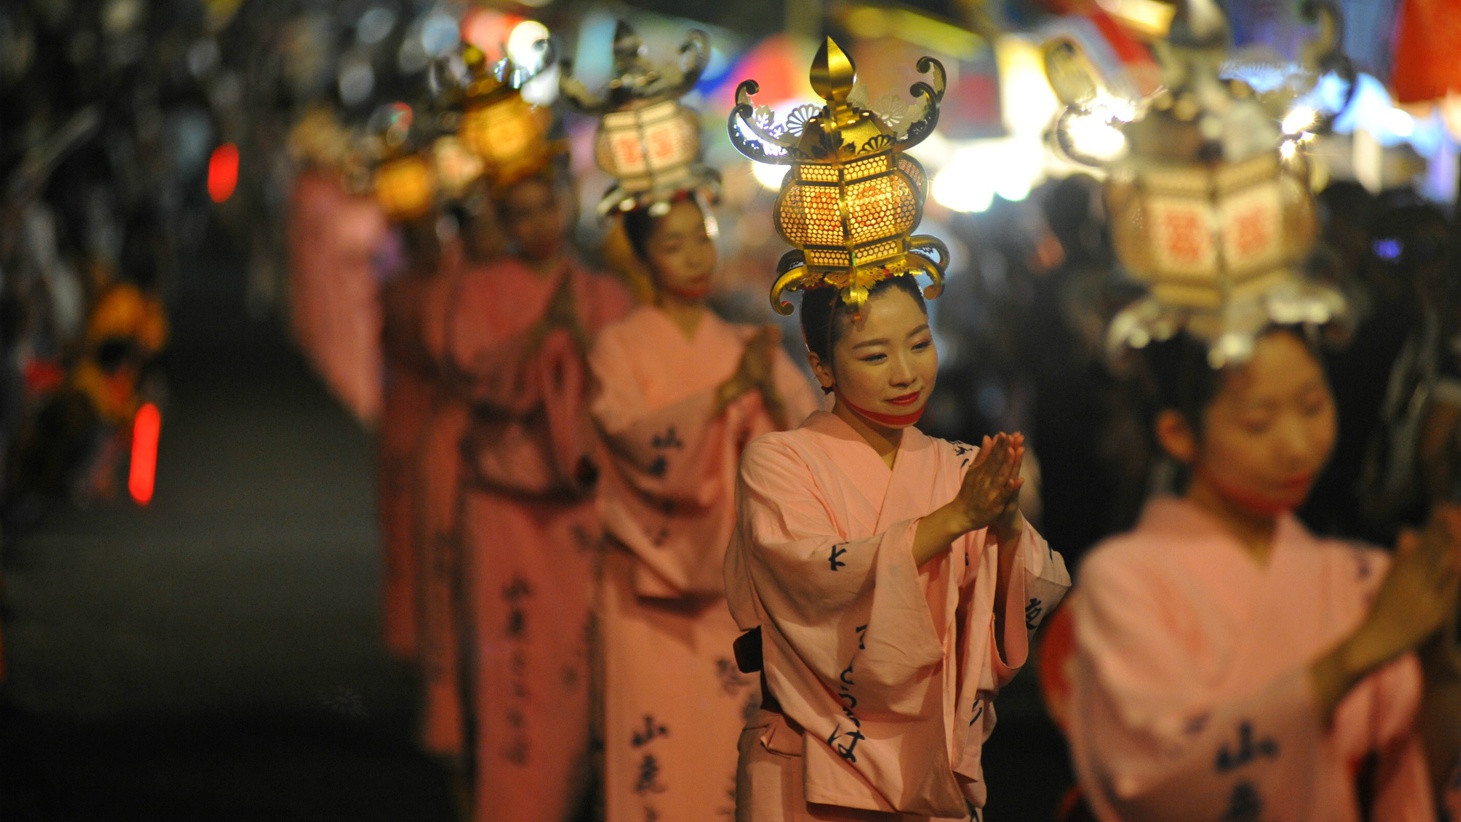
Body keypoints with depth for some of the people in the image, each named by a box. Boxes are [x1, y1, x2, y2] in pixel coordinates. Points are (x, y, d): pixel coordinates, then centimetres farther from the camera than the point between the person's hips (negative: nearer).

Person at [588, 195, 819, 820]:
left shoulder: (745, 347, 9)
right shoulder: (619, 348, 0)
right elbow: (641, 440, -17)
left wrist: (770, 389, -23)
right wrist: (728, 391, -28)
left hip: (733, 579, 3)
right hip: (653, 582, -3)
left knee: (735, 742, 1)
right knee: (661, 750, -5)